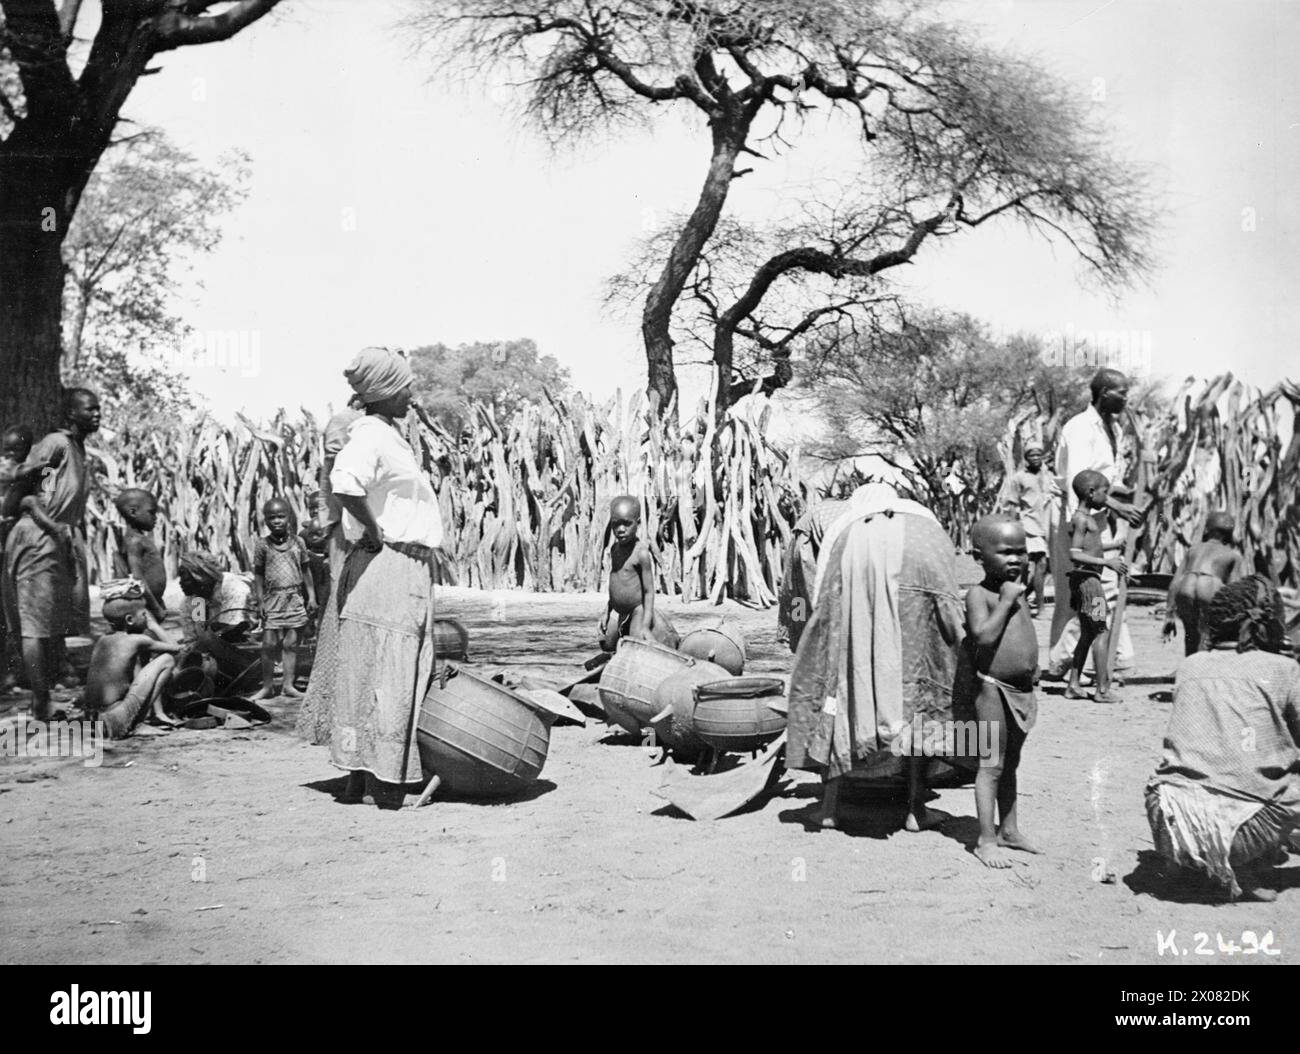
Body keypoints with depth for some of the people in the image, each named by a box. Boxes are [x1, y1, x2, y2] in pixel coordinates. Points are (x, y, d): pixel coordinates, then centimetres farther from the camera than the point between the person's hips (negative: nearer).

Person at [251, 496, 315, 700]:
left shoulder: (298, 542, 7)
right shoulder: (262, 545, 3)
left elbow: (306, 571, 11)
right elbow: (258, 575, 5)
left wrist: (311, 596, 7)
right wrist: (259, 601, -1)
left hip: (295, 599, 1)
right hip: (272, 598, -1)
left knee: (291, 643, 1)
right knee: (269, 643, -2)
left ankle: (288, 685, 6)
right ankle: (267, 686, 8)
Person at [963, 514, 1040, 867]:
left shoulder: (1014, 591, 12)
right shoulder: (979, 594, -12)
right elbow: (984, 636, -27)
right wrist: (1006, 601, -22)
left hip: (1022, 690, 8)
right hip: (994, 688, -8)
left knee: (1011, 762, 18)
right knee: (991, 765, -4)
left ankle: (1009, 829, 29)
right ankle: (986, 840, 0)